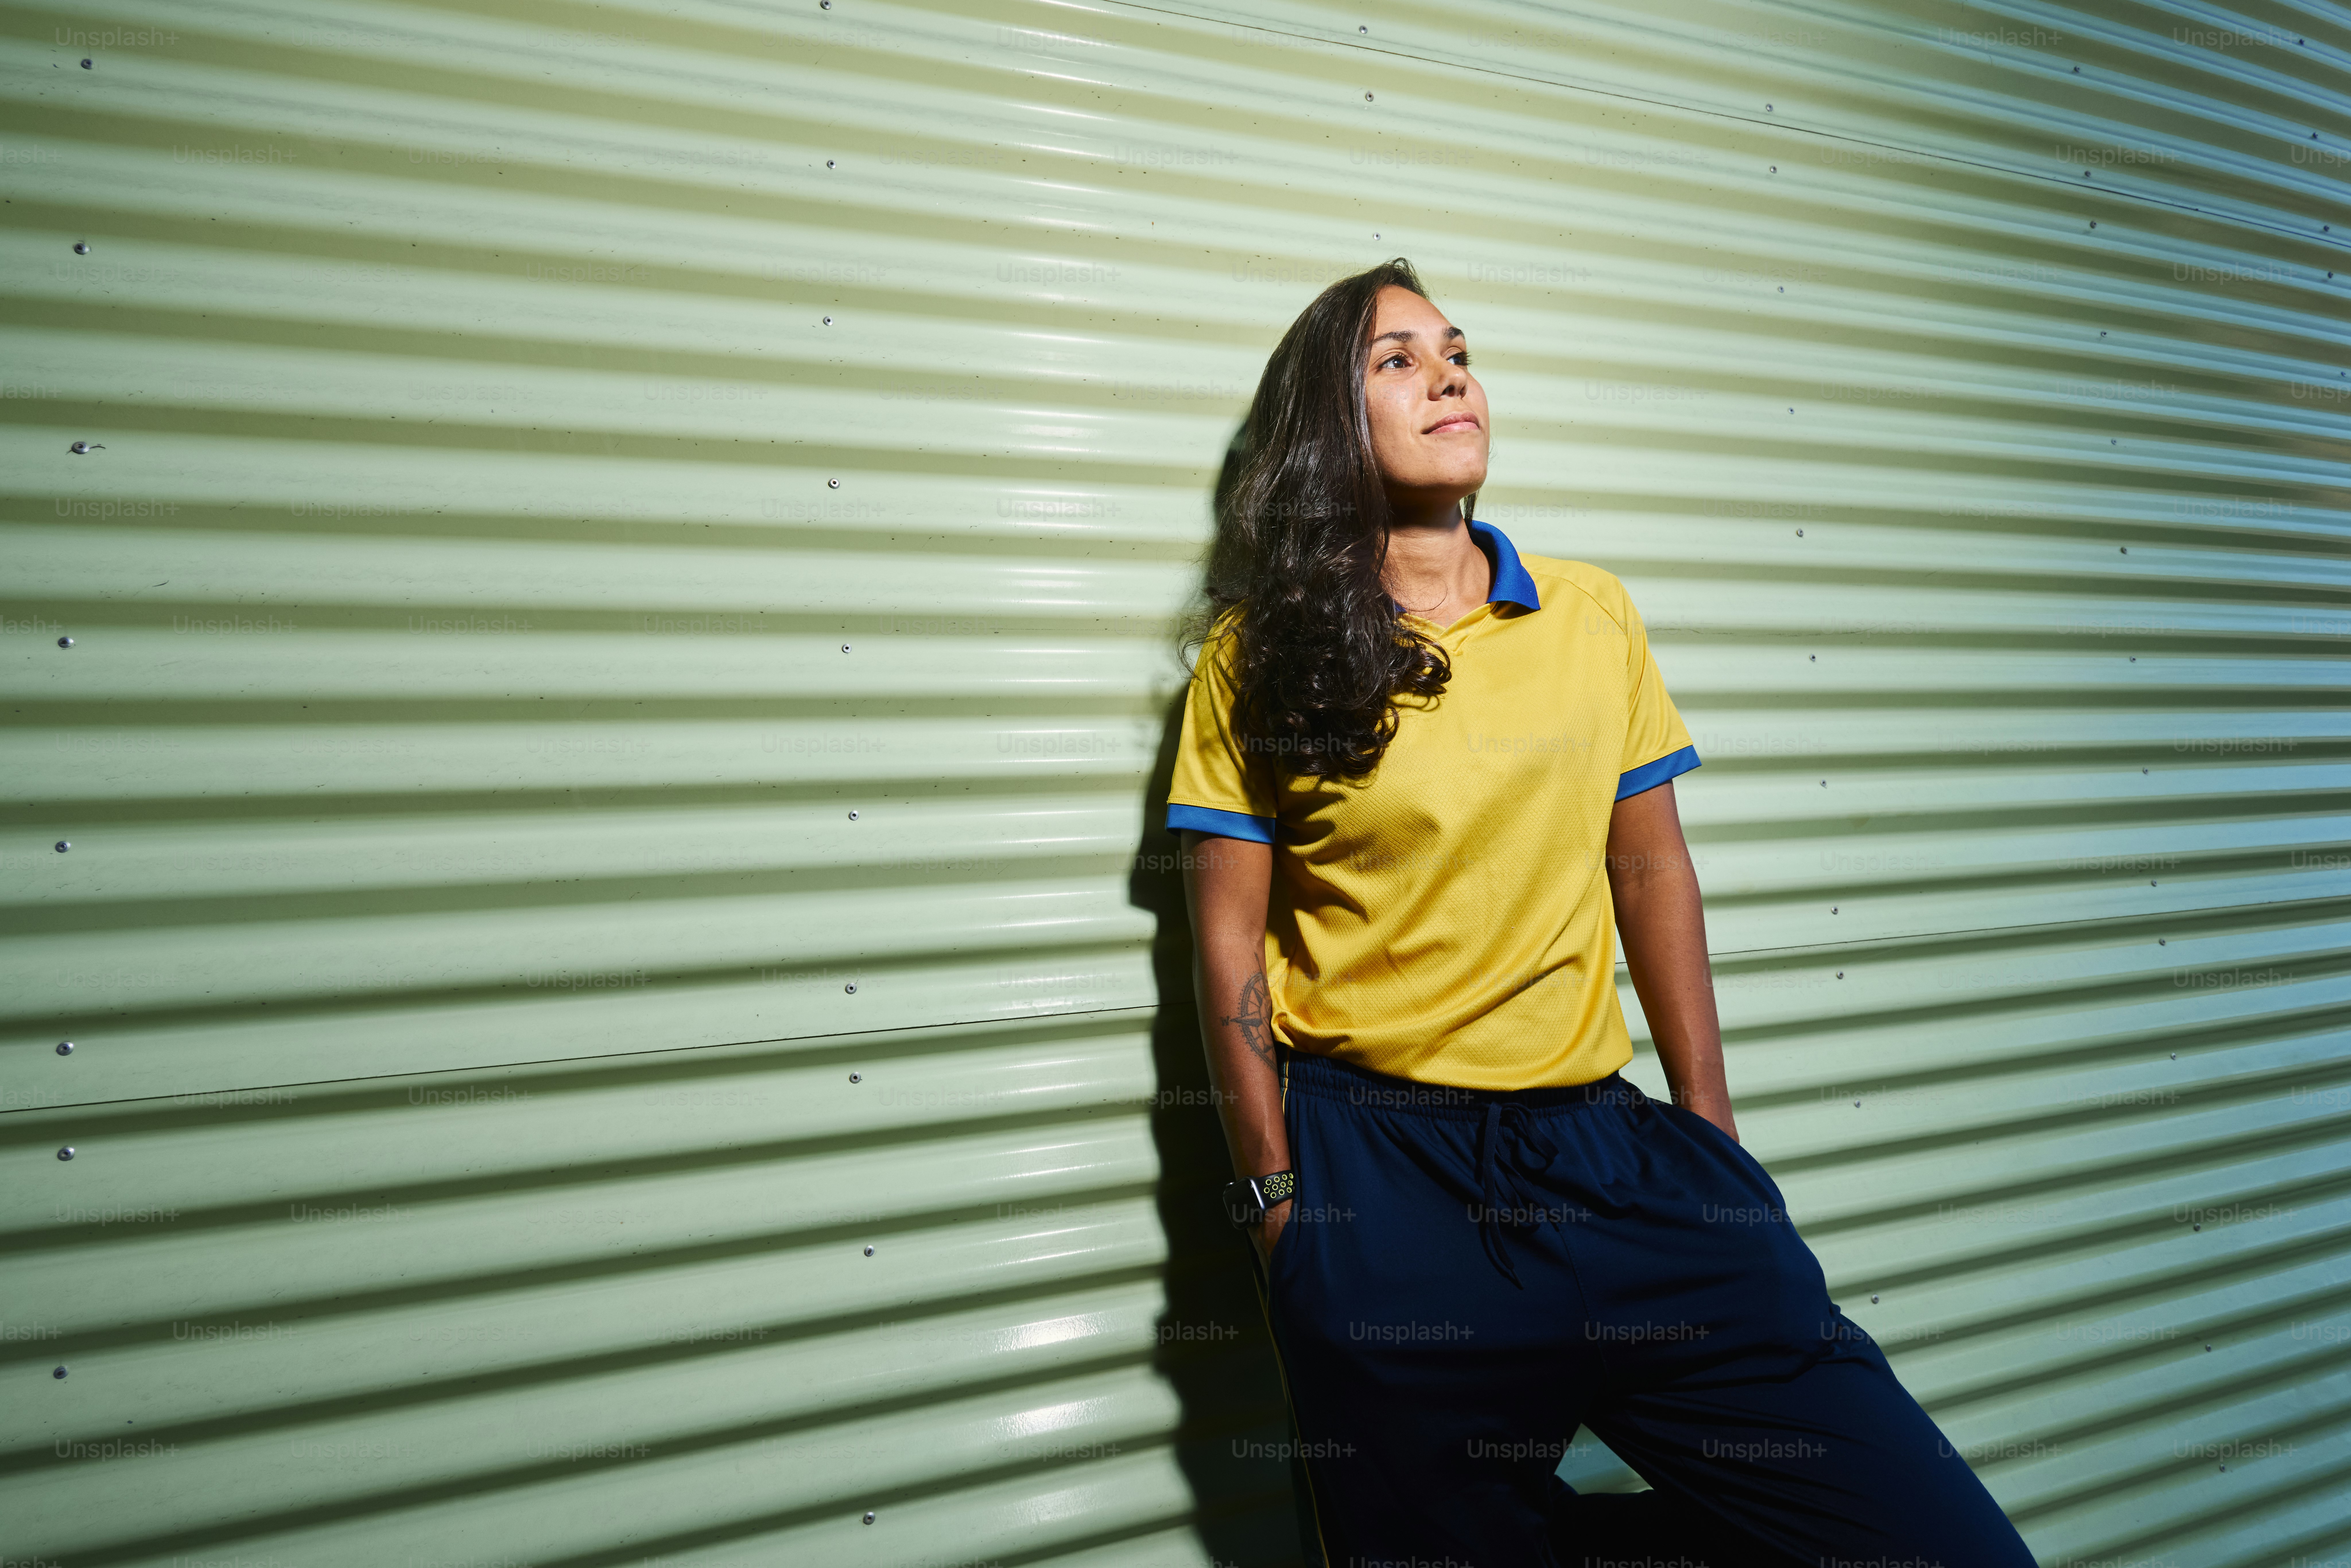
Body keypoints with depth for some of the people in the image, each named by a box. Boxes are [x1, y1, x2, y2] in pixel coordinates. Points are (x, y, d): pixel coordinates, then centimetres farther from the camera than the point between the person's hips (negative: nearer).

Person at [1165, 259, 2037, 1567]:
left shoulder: (1593, 615, 6)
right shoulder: (1260, 657, -1)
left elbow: (1653, 870, 11)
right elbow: (1231, 938, 0)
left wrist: (1709, 1125, 10)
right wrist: (1277, 1195, -2)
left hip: (1603, 1139, 3)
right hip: (1378, 1176, -2)